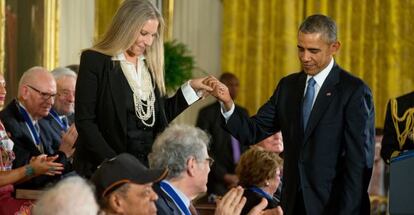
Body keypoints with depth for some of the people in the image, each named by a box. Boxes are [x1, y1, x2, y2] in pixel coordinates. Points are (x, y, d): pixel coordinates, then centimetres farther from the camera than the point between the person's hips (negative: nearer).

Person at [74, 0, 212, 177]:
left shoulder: (150, 65, 11)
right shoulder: (95, 61, -7)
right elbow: (84, 121, -11)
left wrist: (191, 88, 8)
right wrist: (113, 162, -19)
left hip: (148, 165, 5)